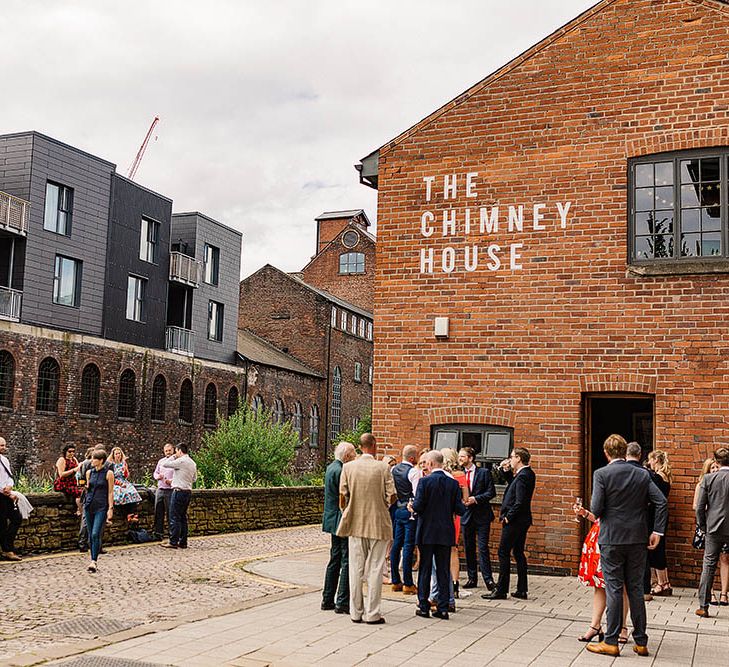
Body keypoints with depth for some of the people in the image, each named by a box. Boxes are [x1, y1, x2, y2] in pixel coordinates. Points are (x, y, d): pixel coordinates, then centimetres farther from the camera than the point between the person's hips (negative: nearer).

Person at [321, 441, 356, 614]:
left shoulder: (331, 468, 12)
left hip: (333, 521, 10)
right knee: (347, 562, -4)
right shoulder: (340, 471, -19)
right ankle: (342, 603, -1)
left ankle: (327, 600, 21)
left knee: (335, 560, 16)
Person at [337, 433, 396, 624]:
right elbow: (391, 497, -7)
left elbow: (342, 497, -1)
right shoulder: (383, 468, -8)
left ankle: (356, 612, 15)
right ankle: (372, 614, 4)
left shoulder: (348, 467, -2)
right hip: (378, 524, -2)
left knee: (356, 569, 9)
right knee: (374, 569, 3)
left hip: (355, 524, 2)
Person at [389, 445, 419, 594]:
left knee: (396, 545, 11)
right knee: (408, 547, -4)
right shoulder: (413, 472, -14)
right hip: (410, 511, -7)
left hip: (397, 509, 7)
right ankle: (408, 584, -1)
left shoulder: (394, 469, 7)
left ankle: (395, 581, 18)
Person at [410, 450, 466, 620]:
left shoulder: (425, 481, -11)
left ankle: (423, 607, 11)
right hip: (446, 533, 3)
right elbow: (460, 509, -2)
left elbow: (418, 506, -15)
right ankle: (443, 608, 10)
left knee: (425, 569, 7)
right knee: (443, 570, 9)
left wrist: (412, 505, 6)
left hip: (427, 532, -3)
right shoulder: (453, 483, -1)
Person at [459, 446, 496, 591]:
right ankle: (472, 579, 17)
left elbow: (491, 492, -6)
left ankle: (488, 579, 0)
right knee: (468, 548, 8)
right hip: (467, 515, 4)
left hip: (482, 515, -4)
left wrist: (476, 499, -16)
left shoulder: (484, 473, -2)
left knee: (483, 548, -6)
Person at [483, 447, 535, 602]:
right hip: (522, 520, 10)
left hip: (514, 521, -10)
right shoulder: (528, 473, 9)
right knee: (518, 553, 14)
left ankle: (501, 590, 0)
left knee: (503, 553, -3)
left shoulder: (522, 476, -20)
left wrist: (508, 517, -16)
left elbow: (520, 502, -25)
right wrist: (507, 471, 10)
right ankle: (522, 590, 17)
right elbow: (512, 484, 23)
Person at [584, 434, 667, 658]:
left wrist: (590, 514, 9)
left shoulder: (601, 474, -9)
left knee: (614, 590, 2)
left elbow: (596, 509, -13)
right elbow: (661, 502, -2)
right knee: (636, 590, 11)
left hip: (611, 539, -4)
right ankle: (641, 642, 16)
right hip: (638, 539, 4)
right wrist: (657, 531, 2)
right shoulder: (642, 474, 4)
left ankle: (611, 642, 7)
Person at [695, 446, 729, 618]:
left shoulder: (708, 478, -5)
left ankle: (703, 606, 7)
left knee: (709, 567, 6)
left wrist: (702, 526, 9)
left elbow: (700, 507, -4)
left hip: (714, 528, 0)